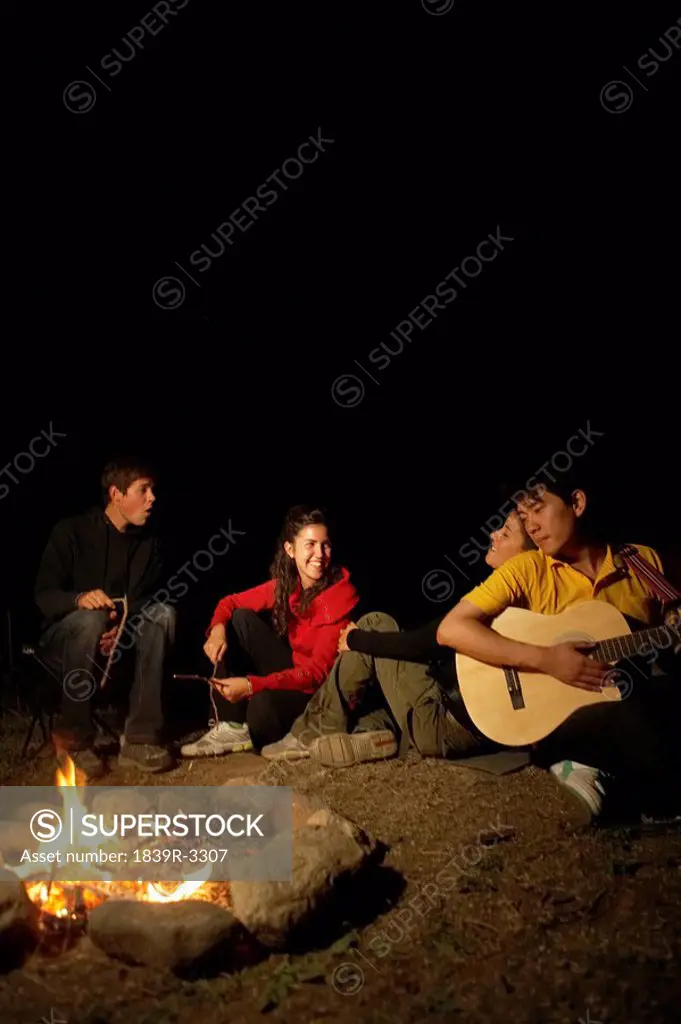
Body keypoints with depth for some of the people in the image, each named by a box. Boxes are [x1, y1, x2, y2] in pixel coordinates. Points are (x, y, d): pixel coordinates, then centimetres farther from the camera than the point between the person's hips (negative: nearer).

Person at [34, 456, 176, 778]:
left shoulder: (148, 542, 2)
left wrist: (123, 627, -26)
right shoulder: (71, 531, -9)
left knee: (163, 613, -25)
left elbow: (147, 598, -3)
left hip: (120, 637, 4)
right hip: (64, 636, -3)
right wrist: (79, 599, -35)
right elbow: (43, 595, -12)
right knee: (91, 619, -37)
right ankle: (74, 737, -21)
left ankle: (140, 739, -30)